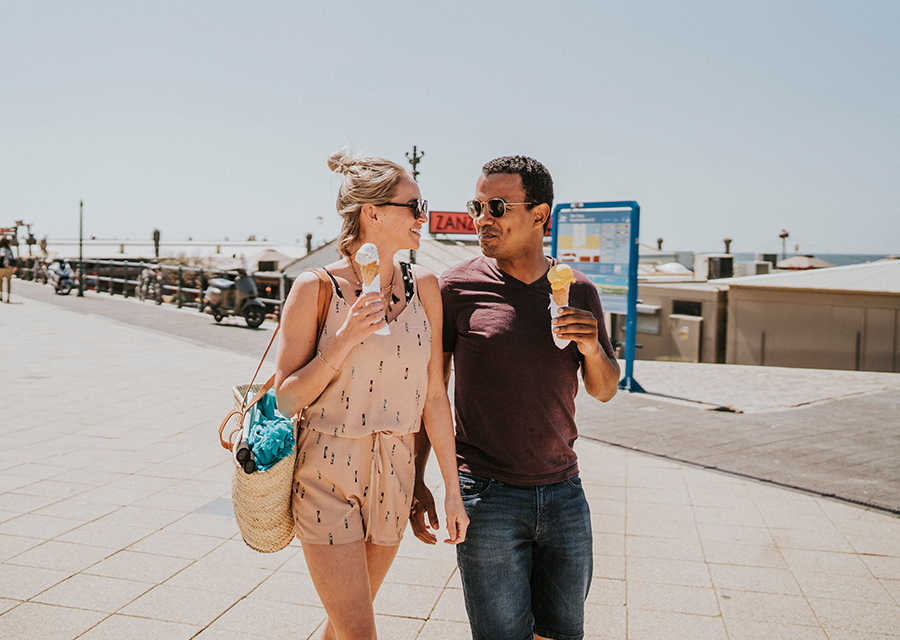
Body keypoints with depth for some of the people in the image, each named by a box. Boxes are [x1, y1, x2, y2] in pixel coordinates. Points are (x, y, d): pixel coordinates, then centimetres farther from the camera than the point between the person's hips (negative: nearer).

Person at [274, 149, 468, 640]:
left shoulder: (424, 288, 0)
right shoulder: (315, 289, -11)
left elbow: (434, 396, 2)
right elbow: (286, 398, -9)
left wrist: (452, 489, 3)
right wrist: (344, 342, -23)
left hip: (395, 472, 4)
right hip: (328, 474, -4)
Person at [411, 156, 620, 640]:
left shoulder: (579, 291, 4)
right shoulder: (458, 286, -5)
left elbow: (604, 390, 12)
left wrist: (593, 349, -10)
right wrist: (416, 480, -1)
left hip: (563, 492, 4)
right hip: (488, 495, -3)